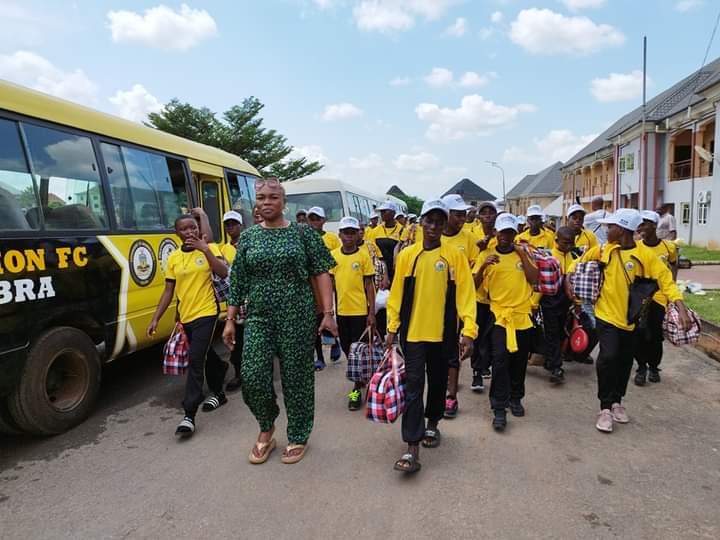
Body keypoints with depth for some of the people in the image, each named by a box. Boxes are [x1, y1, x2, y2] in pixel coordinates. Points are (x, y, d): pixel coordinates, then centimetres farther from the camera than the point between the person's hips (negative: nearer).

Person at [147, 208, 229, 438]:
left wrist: (205, 249, -25)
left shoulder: (209, 249, -5)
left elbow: (224, 273, -21)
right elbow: (168, 291, 7)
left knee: (195, 360, -12)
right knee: (206, 356, 21)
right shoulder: (173, 258, 5)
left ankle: (189, 416, -8)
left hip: (206, 314, -5)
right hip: (185, 317, 5)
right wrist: (155, 318, 2)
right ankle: (218, 393, 43)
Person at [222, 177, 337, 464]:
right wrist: (230, 320, 6)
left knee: (296, 378, 5)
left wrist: (328, 313, -9)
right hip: (258, 318, 2)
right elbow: (237, 281, 9)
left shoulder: (302, 232, 0)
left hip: (297, 317, -2)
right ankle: (266, 427, 26)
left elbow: (321, 273, -2)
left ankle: (298, 437, 26)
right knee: (252, 378, -3)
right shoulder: (248, 237, 7)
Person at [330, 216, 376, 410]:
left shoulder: (364, 255, -6)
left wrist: (372, 312, -8)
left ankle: (357, 390, 12)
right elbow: (330, 282, 8)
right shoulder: (333, 255, 2)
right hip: (341, 310, 4)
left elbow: (369, 285, -5)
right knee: (346, 348, 17)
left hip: (360, 310, -4)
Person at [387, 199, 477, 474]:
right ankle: (412, 448, -1)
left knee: (438, 382, 17)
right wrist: (392, 328, 3)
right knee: (413, 386, -3)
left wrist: (468, 331, -14)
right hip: (413, 332, 0)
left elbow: (465, 294, -6)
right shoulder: (407, 255, 0)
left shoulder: (455, 256, -3)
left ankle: (432, 425, 40)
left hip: (442, 333, 0)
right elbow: (397, 294, 4)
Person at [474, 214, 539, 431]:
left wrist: (522, 255, -8)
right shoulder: (486, 255, 1)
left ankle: (515, 398, 31)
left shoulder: (523, 253, 7)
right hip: (499, 315, -3)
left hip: (523, 315, 3)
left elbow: (534, 279, -5)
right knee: (500, 360, -10)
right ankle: (499, 409, -4)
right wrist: (483, 266, -19)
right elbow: (475, 285, -4)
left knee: (519, 361, 12)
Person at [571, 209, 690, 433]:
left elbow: (666, 280, -13)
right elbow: (581, 262, 11)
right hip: (607, 315, 0)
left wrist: (682, 309, -23)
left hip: (631, 318, 1)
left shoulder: (645, 254, -11)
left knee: (625, 361, 13)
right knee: (608, 357, -15)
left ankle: (617, 401, 34)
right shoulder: (603, 250, -4)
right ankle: (605, 408, -1)